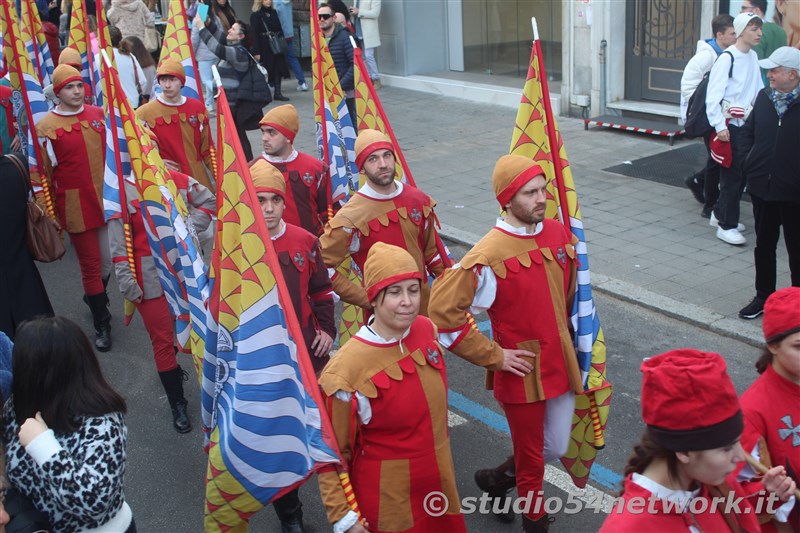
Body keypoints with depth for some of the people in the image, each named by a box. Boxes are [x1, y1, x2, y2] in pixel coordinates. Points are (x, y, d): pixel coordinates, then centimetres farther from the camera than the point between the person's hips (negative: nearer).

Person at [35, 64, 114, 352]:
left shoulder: (98, 114, 5)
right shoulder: (46, 127, -8)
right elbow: (41, 173, -6)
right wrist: (45, 211, -7)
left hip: (107, 200, 4)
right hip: (76, 207, -4)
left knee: (108, 259, 15)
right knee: (91, 264, 4)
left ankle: (94, 298, 45)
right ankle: (101, 324, 18)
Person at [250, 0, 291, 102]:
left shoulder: (274, 12, 12)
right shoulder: (256, 15, -4)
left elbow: (280, 29, 15)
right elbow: (254, 34, -9)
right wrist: (256, 52, -15)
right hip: (264, 47, -5)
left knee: (278, 68, 3)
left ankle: (277, 92, 11)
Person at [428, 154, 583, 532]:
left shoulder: (559, 235, -2)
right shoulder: (489, 256, -21)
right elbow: (443, 311, -21)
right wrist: (493, 356, -16)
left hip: (561, 365, 6)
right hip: (521, 372, -6)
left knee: (557, 448, 20)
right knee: (531, 458, 13)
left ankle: (496, 478, 44)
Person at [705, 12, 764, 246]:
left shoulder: (753, 57, 10)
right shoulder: (727, 58, -13)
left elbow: (758, 90, 18)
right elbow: (713, 95, -16)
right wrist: (720, 126, -18)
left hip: (746, 123, 8)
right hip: (729, 124, -7)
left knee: (742, 172, 11)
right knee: (733, 174, -6)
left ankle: (720, 214, 27)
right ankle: (726, 226, 2)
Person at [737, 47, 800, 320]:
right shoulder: (764, 97, 3)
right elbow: (748, 131, 15)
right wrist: (750, 160, 4)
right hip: (762, 187, 5)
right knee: (764, 245, 16)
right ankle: (763, 296, 31)